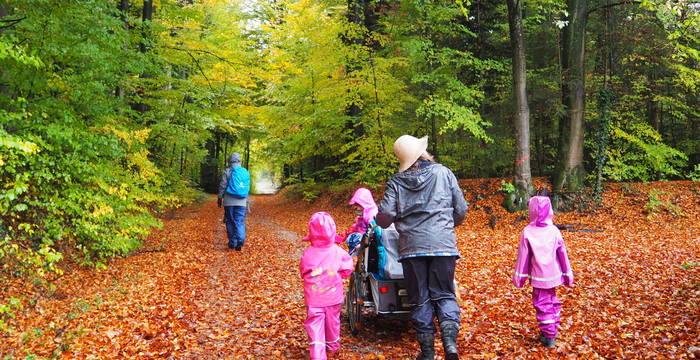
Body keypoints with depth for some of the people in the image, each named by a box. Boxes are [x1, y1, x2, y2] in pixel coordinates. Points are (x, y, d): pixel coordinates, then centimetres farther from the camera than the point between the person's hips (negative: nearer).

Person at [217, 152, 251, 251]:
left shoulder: (227, 171, -5)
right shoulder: (245, 172, 7)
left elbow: (222, 186, -5)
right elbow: (248, 188, 13)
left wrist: (219, 198, 5)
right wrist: (247, 200, 23)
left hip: (229, 202, -2)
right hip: (241, 202, 2)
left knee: (230, 222, 9)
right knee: (240, 222, 1)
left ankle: (232, 242, 13)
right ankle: (240, 239, -21)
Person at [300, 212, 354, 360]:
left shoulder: (308, 253, -14)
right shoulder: (338, 251, -13)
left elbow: (303, 272, 0)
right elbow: (347, 270, -3)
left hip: (313, 299, -2)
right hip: (333, 297, 2)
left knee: (315, 326, -1)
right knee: (333, 321, 23)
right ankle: (333, 345, 45)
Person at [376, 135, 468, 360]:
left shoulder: (396, 182, 1)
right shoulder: (443, 173, 2)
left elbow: (385, 217, -4)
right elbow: (461, 210, 5)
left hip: (412, 247, 0)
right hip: (443, 245, 0)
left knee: (420, 299, 10)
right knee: (444, 294, 11)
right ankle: (450, 341, -9)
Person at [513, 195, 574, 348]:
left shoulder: (527, 232, -12)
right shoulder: (554, 230, -5)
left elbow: (523, 256, -7)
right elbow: (562, 254, 1)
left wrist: (518, 277, 2)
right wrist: (567, 274, 10)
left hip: (538, 277, -3)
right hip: (554, 275, 4)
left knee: (542, 304, 6)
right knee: (552, 301, 22)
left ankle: (548, 336, 8)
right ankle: (552, 329, 33)